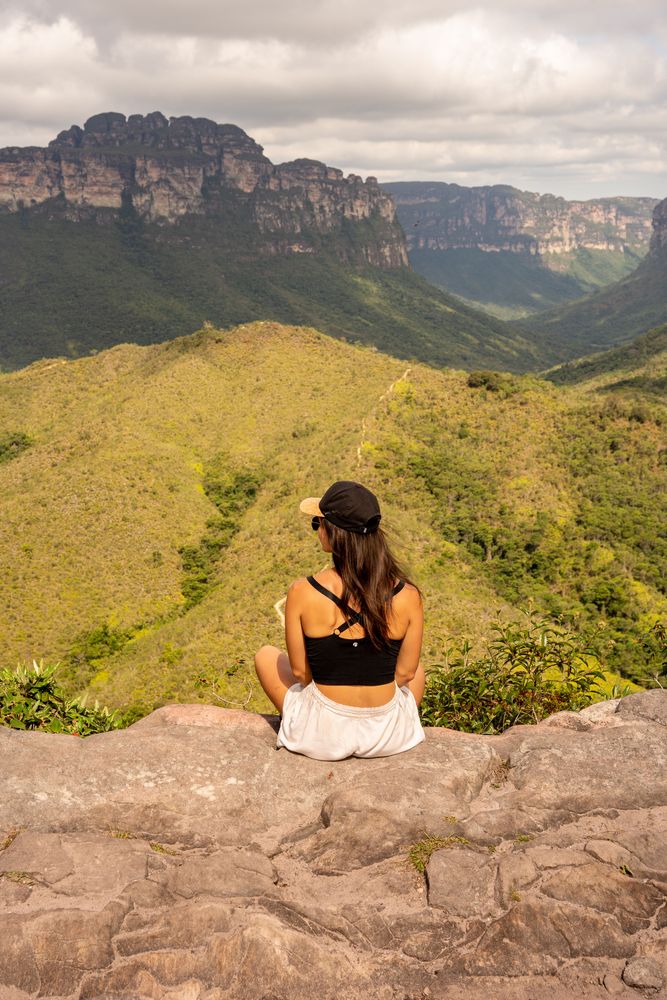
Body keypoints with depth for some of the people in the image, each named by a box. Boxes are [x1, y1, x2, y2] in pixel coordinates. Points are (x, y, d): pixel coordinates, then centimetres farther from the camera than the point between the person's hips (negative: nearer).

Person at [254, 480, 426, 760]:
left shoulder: (302, 593, -20)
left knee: (265, 656, 28)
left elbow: (299, 671, -8)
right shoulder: (408, 597, -16)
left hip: (322, 738, -1)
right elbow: (405, 672, -3)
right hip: (388, 737, 2)